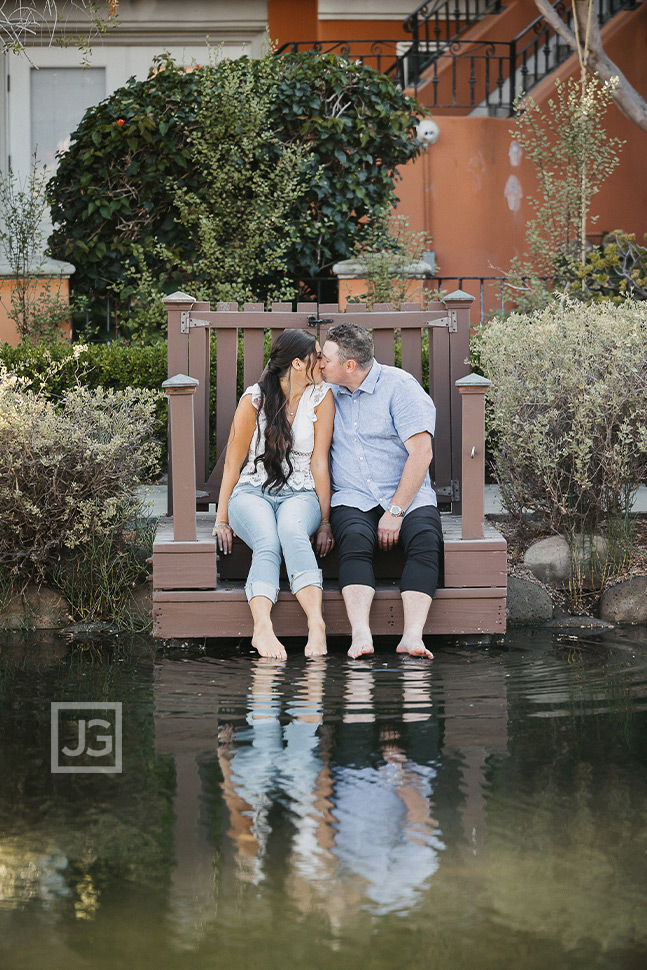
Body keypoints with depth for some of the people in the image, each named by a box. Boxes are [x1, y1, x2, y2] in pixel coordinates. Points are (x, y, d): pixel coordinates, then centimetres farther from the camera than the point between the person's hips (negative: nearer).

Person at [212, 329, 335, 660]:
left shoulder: (321, 396, 3)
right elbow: (233, 462, 3)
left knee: (292, 531, -37)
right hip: (253, 492, 0)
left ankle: (316, 624, -55)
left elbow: (319, 462, 2)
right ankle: (263, 627, -57)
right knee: (267, 543, -35)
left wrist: (325, 521, -3)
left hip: (300, 494, 0)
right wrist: (222, 521, 1)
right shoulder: (254, 400, -2)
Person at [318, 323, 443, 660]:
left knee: (425, 539, -33)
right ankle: (361, 635, -48)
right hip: (353, 499, 2)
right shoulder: (329, 392, 14)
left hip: (407, 495, -2)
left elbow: (421, 452, -10)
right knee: (355, 539, -32)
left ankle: (412, 636, -45)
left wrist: (396, 512, -16)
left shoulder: (399, 386, -3)